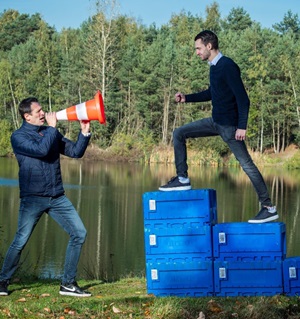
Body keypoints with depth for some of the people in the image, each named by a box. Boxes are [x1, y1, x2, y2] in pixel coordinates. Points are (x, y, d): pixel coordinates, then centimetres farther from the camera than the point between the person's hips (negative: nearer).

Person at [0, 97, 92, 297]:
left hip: (57, 197, 5)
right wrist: (52, 127, -10)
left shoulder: (51, 132, 14)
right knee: (20, 241, -3)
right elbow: (41, 149, -21)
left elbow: (75, 152, 11)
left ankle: (68, 284, 7)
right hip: (33, 198, -5)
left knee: (79, 233, -1)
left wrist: (85, 132, -3)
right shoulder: (18, 137, -4)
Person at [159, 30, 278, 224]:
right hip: (216, 122, 9)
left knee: (246, 164, -8)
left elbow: (243, 98, -21)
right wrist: (187, 98, 18)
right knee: (179, 133, 9)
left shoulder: (228, 66, -18)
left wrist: (242, 127, -25)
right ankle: (183, 179, 9)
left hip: (229, 125, -9)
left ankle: (269, 208, -3)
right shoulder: (214, 67, 11)